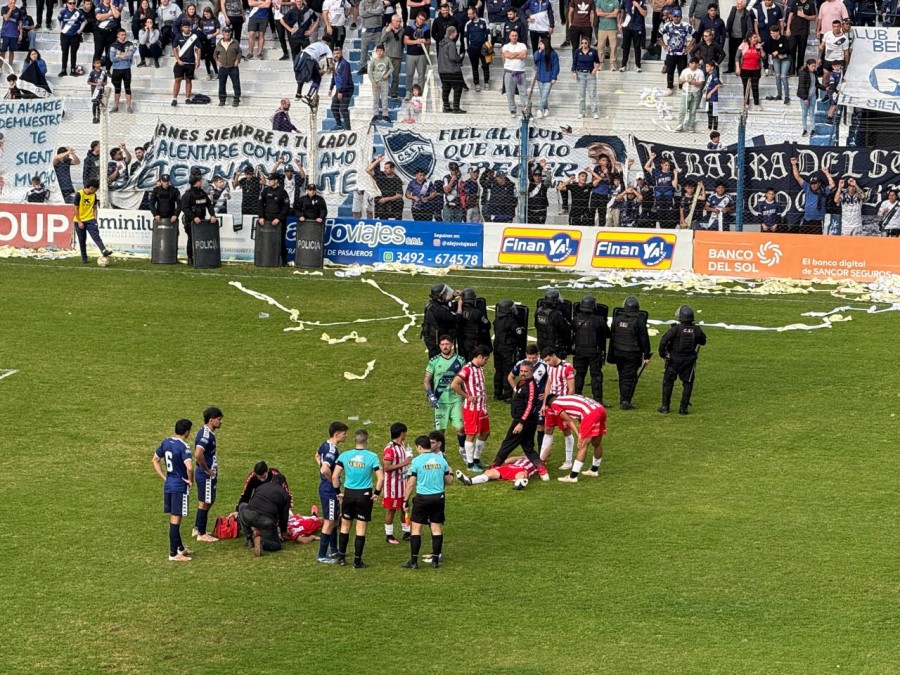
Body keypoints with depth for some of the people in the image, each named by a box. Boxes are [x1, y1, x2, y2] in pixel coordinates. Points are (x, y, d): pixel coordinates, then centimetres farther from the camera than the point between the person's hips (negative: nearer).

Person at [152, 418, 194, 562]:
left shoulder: (166, 442, 4)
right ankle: (173, 553, 2)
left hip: (168, 485, 8)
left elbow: (155, 460, 14)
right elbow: (189, 467, -32)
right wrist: (190, 481, -15)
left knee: (173, 517, 18)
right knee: (176, 519, -2)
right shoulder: (183, 446, -19)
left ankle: (180, 548, 32)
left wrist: (164, 477, 13)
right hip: (180, 487, -8)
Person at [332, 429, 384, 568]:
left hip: (348, 494, 2)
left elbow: (334, 476, -6)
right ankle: (357, 561, 8)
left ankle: (341, 558, 22)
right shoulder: (372, 457, -10)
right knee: (361, 529, 5)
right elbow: (381, 478, -13)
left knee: (345, 526, 17)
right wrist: (376, 493, 0)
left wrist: (338, 492, 6)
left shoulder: (344, 456, -4)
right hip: (365, 494, -2)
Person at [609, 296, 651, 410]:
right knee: (630, 378, -1)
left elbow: (612, 336, 10)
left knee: (622, 376, 17)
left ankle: (623, 400, 25)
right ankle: (625, 401, -5)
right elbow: (644, 340, -8)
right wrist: (646, 355, 0)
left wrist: (611, 354, 20)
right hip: (632, 354, -5)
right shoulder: (639, 322, -12)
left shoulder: (617, 319, 2)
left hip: (618, 352, 5)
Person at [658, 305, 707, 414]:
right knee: (687, 384, 11)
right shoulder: (697, 330, -6)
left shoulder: (676, 329, -16)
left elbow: (664, 341, -20)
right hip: (689, 361, 2)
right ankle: (683, 408, 7)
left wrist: (662, 353, -7)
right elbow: (703, 341, 11)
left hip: (674, 360, -2)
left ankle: (665, 406, 13)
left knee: (668, 382, 12)